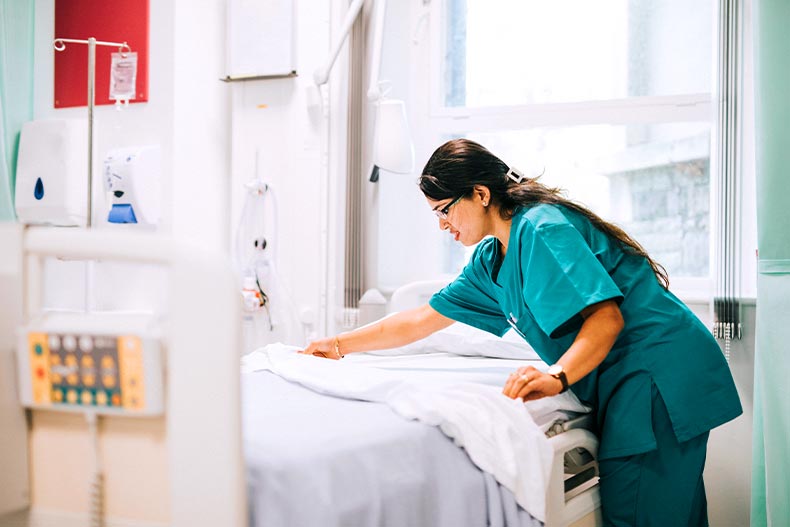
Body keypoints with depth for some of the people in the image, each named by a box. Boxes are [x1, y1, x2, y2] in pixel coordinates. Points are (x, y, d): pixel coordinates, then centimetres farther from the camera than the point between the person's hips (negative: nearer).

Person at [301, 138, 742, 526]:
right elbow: (422, 320, 20)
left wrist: (557, 377, -37)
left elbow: (607, 317, -23)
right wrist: (338, 345, 20)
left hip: (658, 374, -9)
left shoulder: (541, 228, -15)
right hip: (619, 384, 10)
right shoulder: (491, 260, 15)